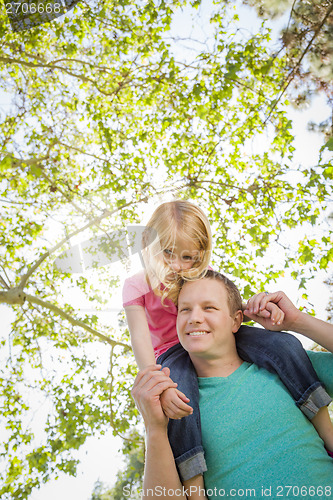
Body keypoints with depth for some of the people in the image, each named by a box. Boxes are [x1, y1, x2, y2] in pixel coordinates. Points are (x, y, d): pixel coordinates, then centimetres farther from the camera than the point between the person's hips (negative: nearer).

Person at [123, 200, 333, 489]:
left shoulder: (201, 276, -3)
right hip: (173, 352, -3)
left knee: (285, 345, -15)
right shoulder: (138, 286, -13)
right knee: (177, 402, -39)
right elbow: (140, 339, -20)